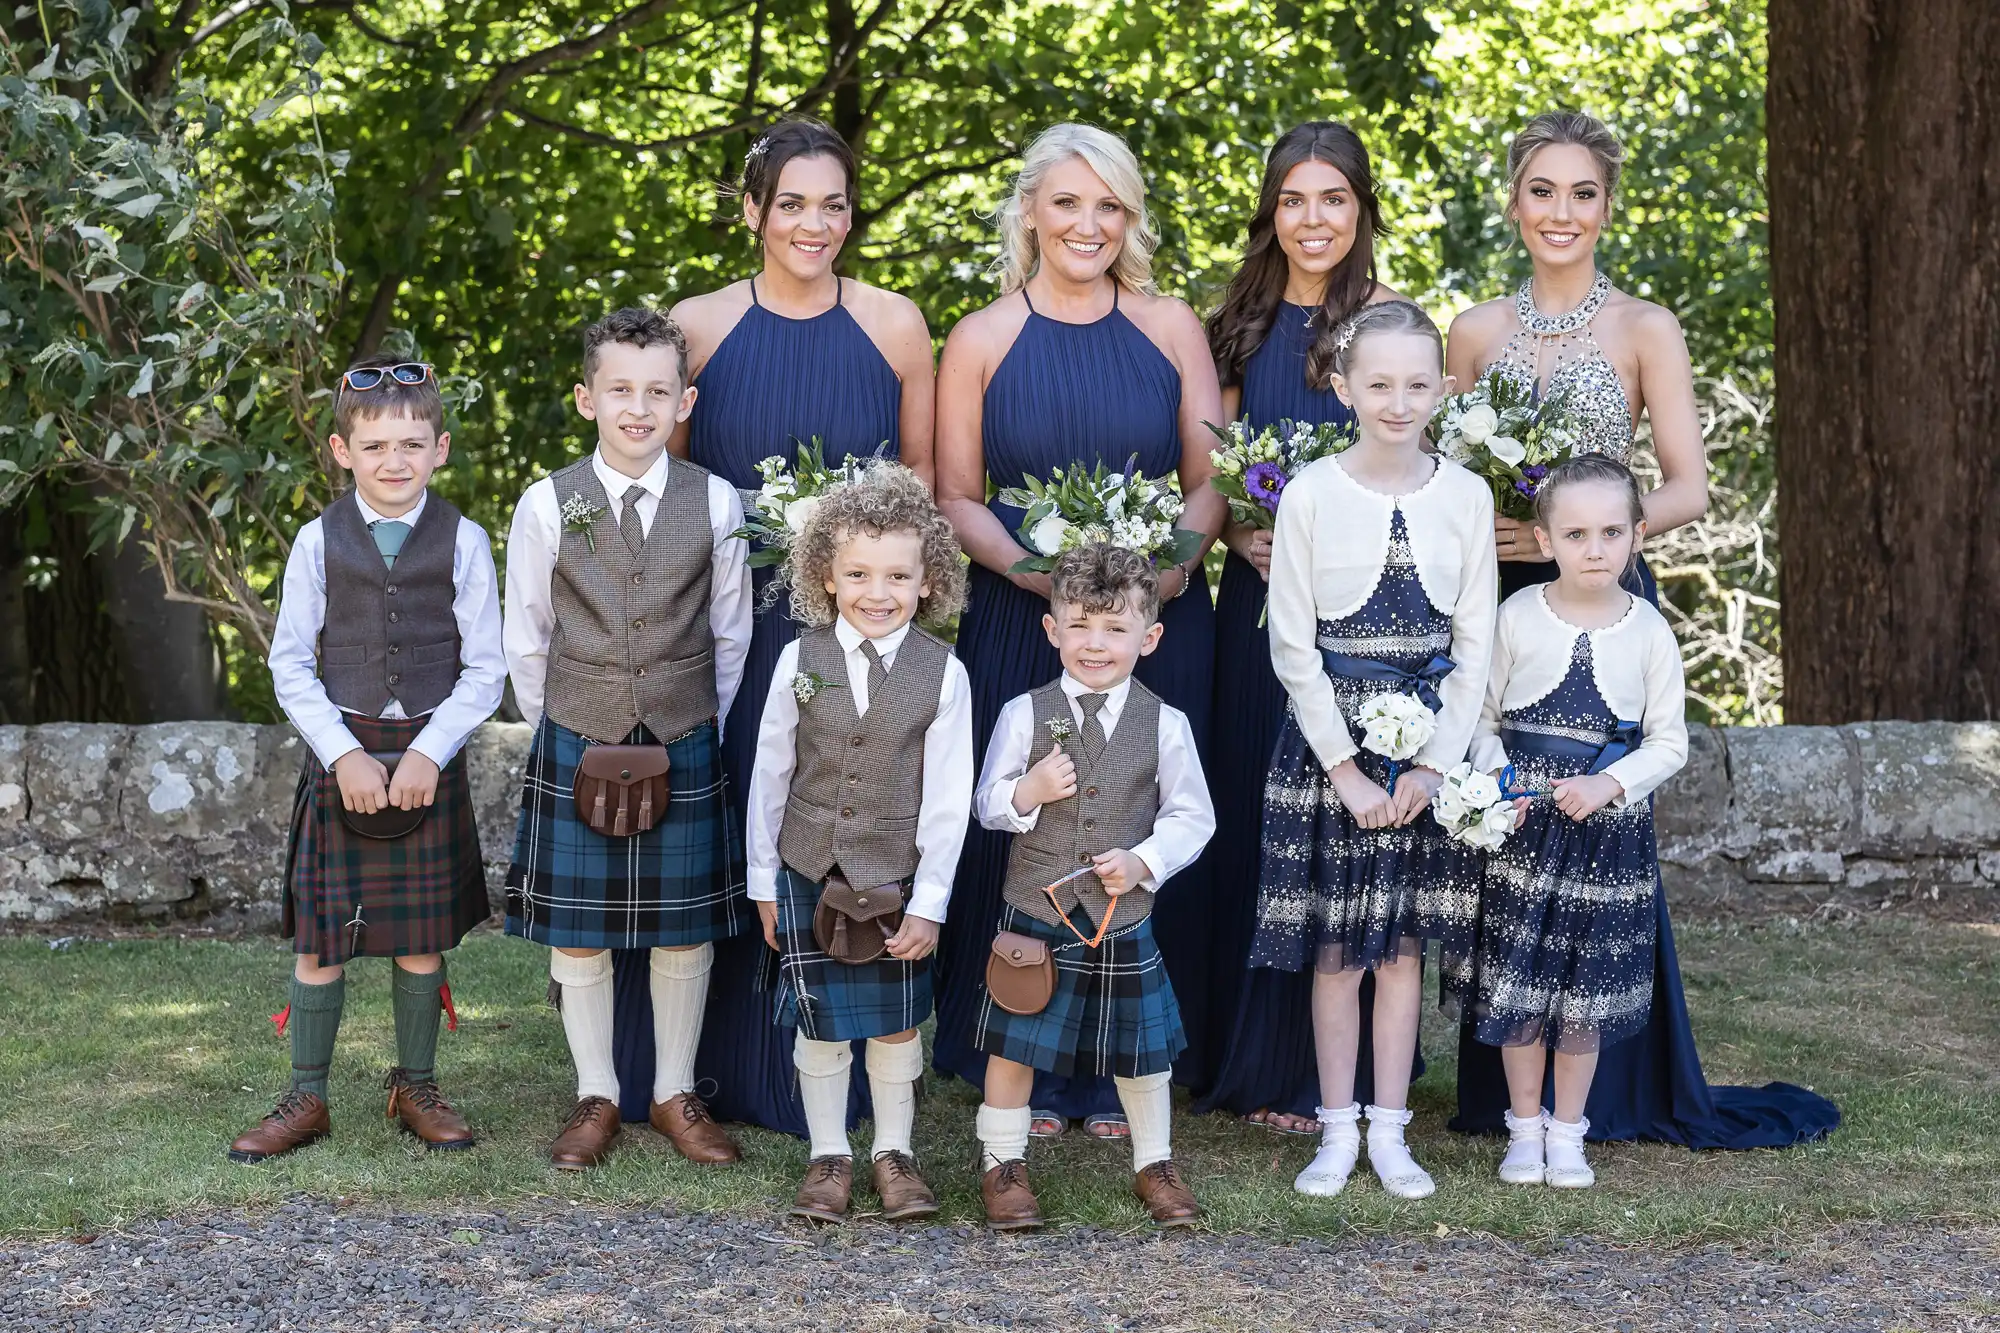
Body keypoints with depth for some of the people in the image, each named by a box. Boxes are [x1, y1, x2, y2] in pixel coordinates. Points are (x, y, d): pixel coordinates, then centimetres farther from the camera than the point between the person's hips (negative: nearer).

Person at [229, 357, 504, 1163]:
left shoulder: (462, 542, -1)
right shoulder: (320, 541, 1)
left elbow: (484, 669, -1)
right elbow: (291, 664, 1)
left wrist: (428, 751, -12)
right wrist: (344, 754, -10)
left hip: (429, 757, 0)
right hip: (340, 753, 0)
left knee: (422, 935, 7)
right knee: (319, 935, 2)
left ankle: (416, 1088, 23)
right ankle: (306, 1099, 13)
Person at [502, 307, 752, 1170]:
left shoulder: (715, 502, -3)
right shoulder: (547, 505, -4)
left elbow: (730, 634, 7)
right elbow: (526, 641, 5)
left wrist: (706, 729, 7)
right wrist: (559, 735, 6)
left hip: (685, 749, 1)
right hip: (575, 745, 0)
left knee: (686, 928, 6)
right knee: (577, 930, 5)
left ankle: (675, 1095, 21)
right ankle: (596, 1099, 19)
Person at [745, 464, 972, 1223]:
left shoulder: (943, 673, -9)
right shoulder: (801, 659, -6)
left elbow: (948, 798, -7)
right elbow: (770, 772, 2)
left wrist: (929, 901, -8)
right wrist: (763, 877, 5)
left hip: (897, 878, -1)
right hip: (809, 872, 1)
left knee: (896, 1022, 10)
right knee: (819, 1020, 8)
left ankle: (893, 1153, 27)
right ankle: (828, 1157, 23)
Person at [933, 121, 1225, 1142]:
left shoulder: (1171, 328, 7)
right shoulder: (982, 341, 4)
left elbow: (1211, 480, 6)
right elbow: (955, 498, 2)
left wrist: (1173, 556, -14)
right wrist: (1035, 569, -15)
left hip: (1157, 624, 1)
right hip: (1017, 626, -1)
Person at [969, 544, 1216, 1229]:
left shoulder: (1165, 724, -4)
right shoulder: (1025, 714, -4)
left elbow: (1192, 815, 2)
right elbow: (989, 804, 2)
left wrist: (1143, 861, -13)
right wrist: (1028, 793, -19)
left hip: (1123, 918, 1)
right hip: (1034, 911, 0)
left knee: (1141, 1049, 13)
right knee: (1013, 1044, 7)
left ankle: (1154, 1165, 32)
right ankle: (1003, 1163, 25)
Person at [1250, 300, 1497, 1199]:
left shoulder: (1465, 496, 0)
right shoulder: (1311, 494, -6)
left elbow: (1475, 642, 3)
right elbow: (1292, 648, -6)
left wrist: (1434, 763, -6)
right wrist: (1347, 770, -10)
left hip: (1429, 743, 2)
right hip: (1329, 737, -2)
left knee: (1404, 944, 8)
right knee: (1336, 947, 4)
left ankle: (1389, 1132, 16)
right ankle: (1338, 1130, 15)